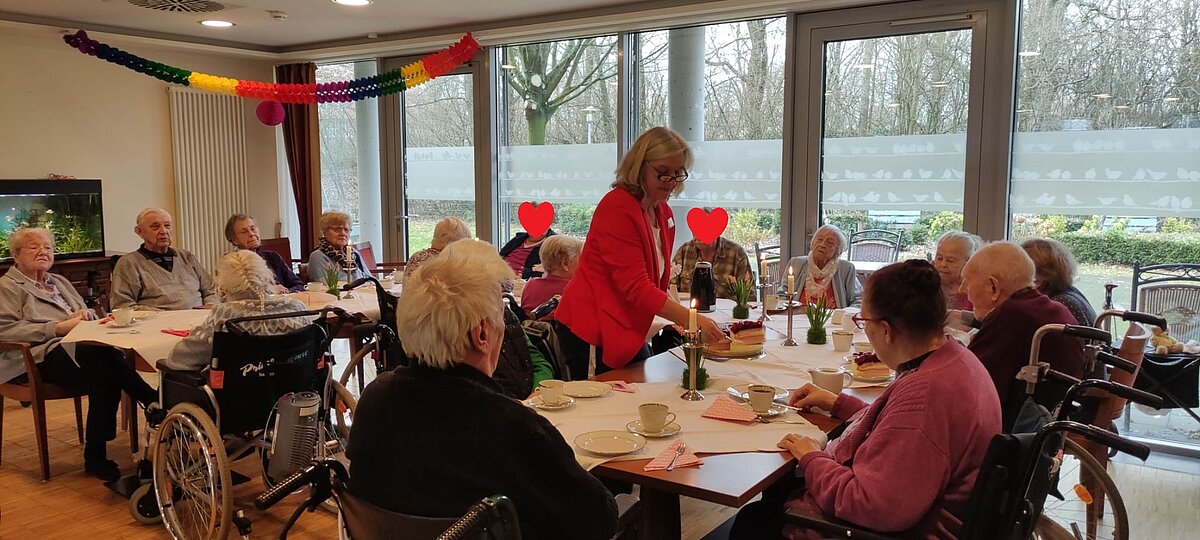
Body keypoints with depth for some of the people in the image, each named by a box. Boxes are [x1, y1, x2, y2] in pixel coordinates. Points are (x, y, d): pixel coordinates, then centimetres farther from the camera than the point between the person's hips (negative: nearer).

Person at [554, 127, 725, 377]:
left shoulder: (664, 213, 10)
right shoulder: (617, 208, -19)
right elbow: (635, 286, -26)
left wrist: (683, 318, 2)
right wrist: (691, 319, -30)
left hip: (627, 331, 9)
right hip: (591, 332, -9)